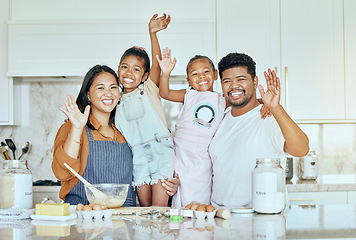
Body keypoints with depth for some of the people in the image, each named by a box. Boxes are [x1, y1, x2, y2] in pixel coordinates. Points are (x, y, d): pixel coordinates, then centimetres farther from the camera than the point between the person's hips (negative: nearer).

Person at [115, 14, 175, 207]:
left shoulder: (149, 90, 5)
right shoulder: (118, 102, 14)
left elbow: (157, 63, -12)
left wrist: (152, 33, -21)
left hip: (160, 149, -3)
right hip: (137, 154, 4)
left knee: (159, 206, -10)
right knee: (145, 207, 4)